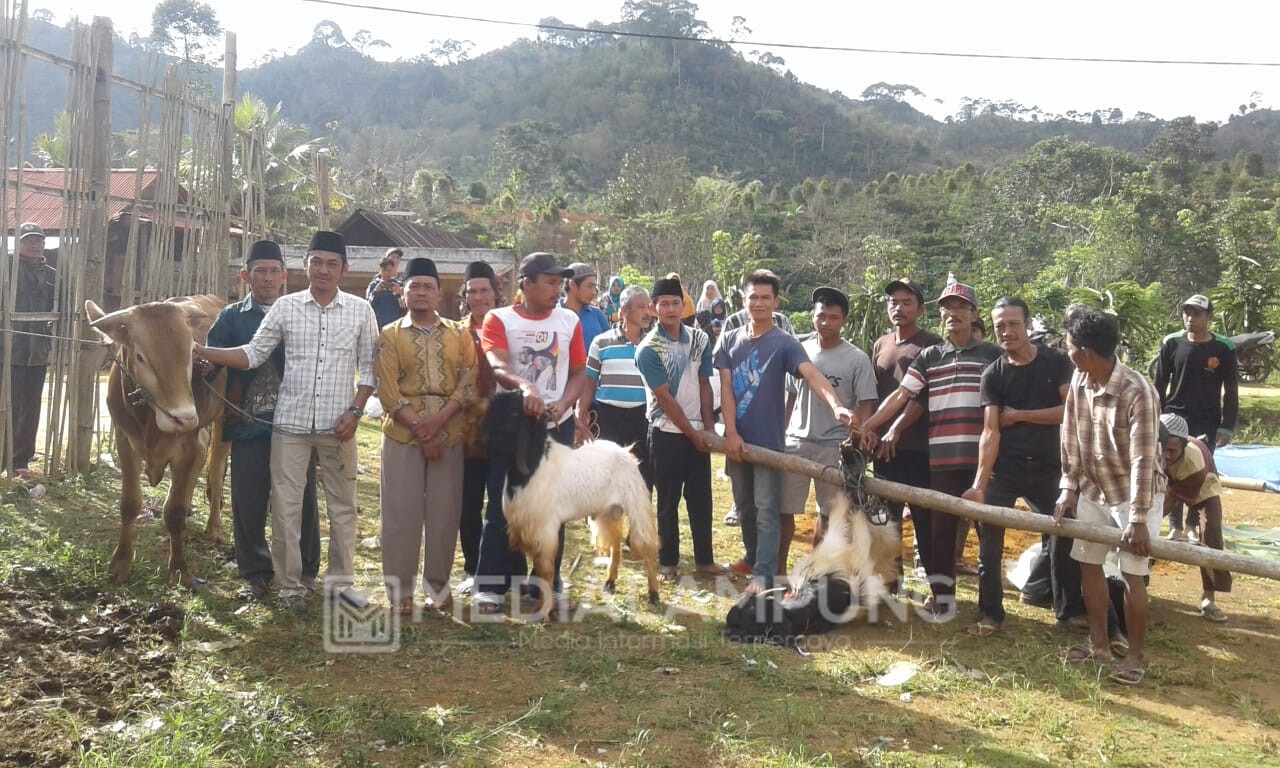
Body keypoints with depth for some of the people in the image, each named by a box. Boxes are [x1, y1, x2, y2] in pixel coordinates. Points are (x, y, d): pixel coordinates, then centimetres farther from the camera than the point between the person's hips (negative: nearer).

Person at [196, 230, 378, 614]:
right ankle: (290, 586, 16)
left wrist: (355, 412, -6)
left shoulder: (360, 310, 1)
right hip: (291, 424, 0)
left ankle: (340, 581, 22)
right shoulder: (285, 306, 1)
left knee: (342, 505, 8)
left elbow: (369, 366, 3)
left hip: (337, 426, 0)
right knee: (286, 507, 4)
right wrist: (202, 352, -10)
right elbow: (253, 355, 2)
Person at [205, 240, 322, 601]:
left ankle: (305, 572, 20)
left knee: (300, 500, 6)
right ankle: (255, 574, 20)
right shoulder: (231, 317, 6)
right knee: (248, 503, 6)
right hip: (249, 425, 1)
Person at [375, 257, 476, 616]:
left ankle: (438, 583, 17)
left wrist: (438, 420, -13)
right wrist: (419, 428, -12)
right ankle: (400, 586, 10)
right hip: (402, 434, -1)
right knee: (401, 511, 1)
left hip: (449, 434, 1)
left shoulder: (459, 335, 8)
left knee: (444, 511, 5)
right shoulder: (390, 335, 4)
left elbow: (468, 383, 0)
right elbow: (388, 390, -4)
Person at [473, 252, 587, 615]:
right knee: (502, 506, 1)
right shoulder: (499, 319, -3)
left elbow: (579, 372, 8)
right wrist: (524, 385, -39)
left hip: (557, 425, 3)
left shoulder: (569, 320, 6)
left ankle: (549, 584, 19)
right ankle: (491, 585, 10)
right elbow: (496, 366, -19)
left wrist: (562, 404, -12)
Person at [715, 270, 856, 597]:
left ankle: (764, 575, -4)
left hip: (768, 439, -4)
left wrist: (836, 406, -42)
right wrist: (731, 433, -10)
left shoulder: (785, 343, -8)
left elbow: (812, 375, -24)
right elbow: (726, 388, 0)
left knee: (767, 509, -4)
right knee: (744, 504, 18)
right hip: (736, 438, 4)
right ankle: (752, 556, 35)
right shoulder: (729, 340, 4)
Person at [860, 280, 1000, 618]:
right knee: (940, 525, 5)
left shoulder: (992, 355, 6)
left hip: (983, 456, -1)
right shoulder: (929, 356, 10)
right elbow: (901, 395, 4)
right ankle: (942, 591, 15)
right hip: (942, 457, 1)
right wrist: (869, 424, -4)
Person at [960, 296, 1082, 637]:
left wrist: (1019, 415, -11)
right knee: (989, 543, 0)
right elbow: (990, 431, -11)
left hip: (1046, 469, 0)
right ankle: (990, 614, 13)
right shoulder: (993, 375, -3)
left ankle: (1071, 610, 27)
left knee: (1063, 539, 9)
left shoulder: (1056, 362, -3)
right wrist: (978, 485, -22)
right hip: (1002, 470, 0)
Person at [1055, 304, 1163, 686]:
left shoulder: (1137, 392, -28)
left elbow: (1143, 460, -27)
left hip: (1134, 492, -7)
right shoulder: (1079, 380, -7)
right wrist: (1069, 489, 1)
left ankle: (1134, 656, 11)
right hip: (1093, 489, 7)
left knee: (1132, 575, -3)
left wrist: (1138, 519, -26)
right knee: (1088, 563, 11)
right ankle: (1099, 643, 26)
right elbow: (1071, 438, 2)